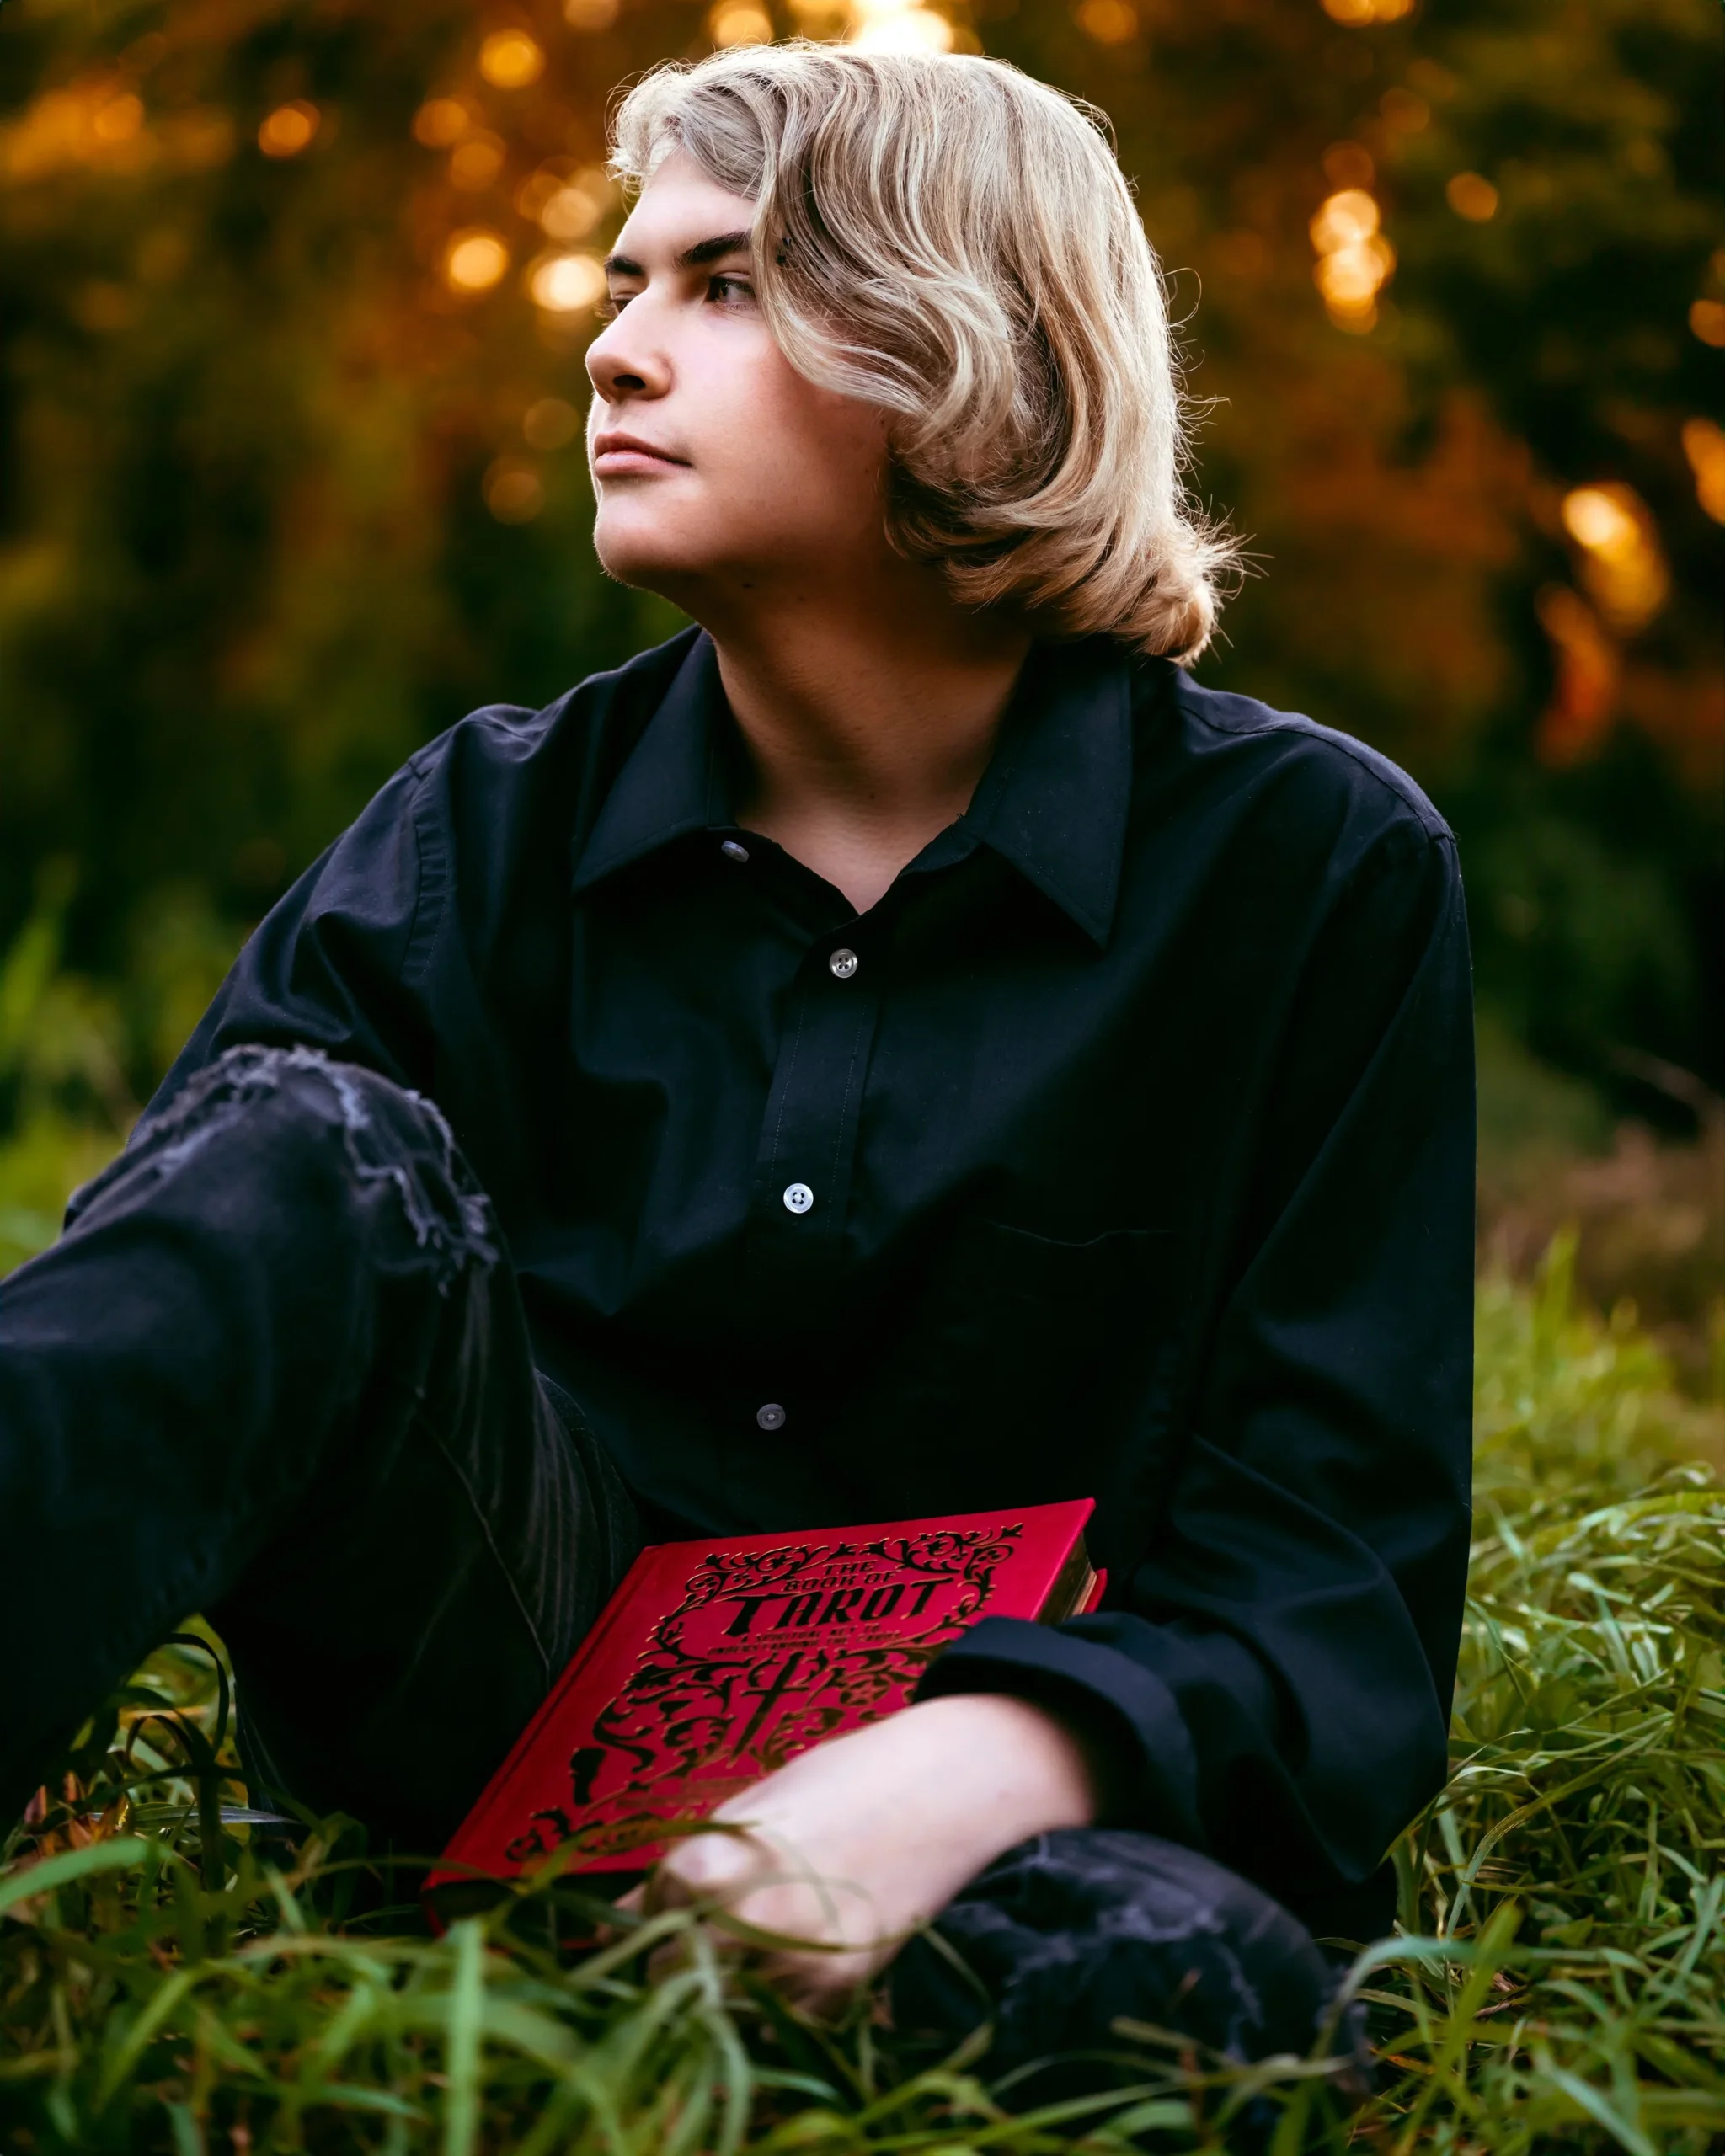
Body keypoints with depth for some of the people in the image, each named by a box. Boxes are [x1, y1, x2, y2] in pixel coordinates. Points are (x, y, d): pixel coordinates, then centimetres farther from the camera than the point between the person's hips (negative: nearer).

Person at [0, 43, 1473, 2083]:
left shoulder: (1311, 867, -2)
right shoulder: (492, 826, 5)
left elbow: (1335, 1559, -7)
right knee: (320, 1159, -27)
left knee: (1179, 1977, -38)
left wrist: (967, 1770, -28)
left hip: (977, 1788, -1)